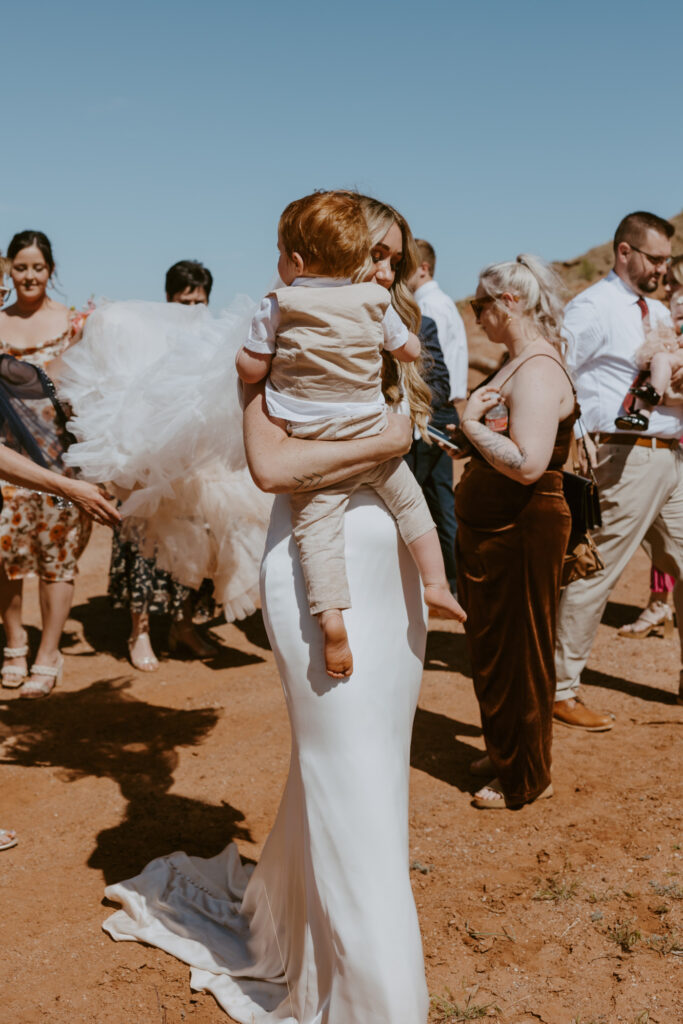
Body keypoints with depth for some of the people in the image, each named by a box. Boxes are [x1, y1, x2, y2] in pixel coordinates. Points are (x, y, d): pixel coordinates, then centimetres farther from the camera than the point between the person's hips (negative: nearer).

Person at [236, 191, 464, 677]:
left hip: (309, 444, -3)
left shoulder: (277, 308, -7)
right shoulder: (375, 302, 3)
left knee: (316, 528, -3)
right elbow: (411, 350, 14)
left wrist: (251, 344, 15)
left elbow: (251, 370, -4)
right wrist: (411, 338, 36)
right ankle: (436, 583, 23)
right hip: (371, 435, 3)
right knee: (409, 499, 22)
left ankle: (331, 615, -18)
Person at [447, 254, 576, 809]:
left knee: (516, 654, 4)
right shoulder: (519, 365, 11)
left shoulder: (538, 372, -22)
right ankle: (503, 751, 39)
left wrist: (470, 424, -21)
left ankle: (526, 778, 21)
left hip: (523, 532, -10)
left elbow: (528, 463, -32)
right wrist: (464, 444, 5)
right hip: (491, 529, 10)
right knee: (490, 646, 21)